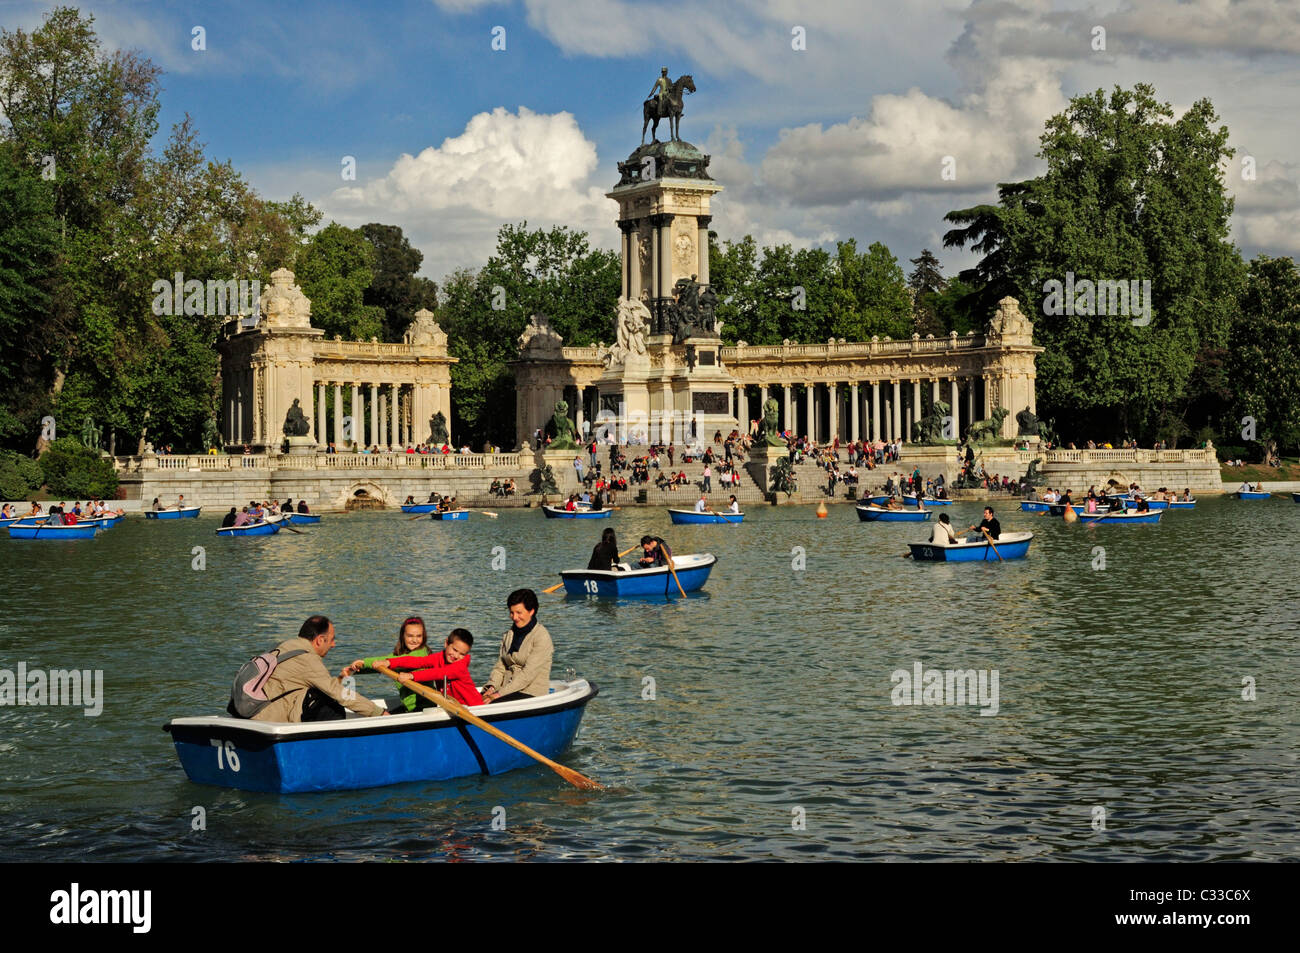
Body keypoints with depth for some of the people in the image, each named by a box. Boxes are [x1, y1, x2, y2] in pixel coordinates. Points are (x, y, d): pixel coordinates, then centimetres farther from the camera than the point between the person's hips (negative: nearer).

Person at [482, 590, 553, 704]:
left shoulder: (542, 637, -9)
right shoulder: (509, 635, 15)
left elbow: (528, 674, -16)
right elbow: (500, 667, 14)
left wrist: (500, 694, -21)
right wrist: (491, 687, -8)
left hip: (531, 693, -6)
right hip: (507, 689, 6)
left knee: (490, 706, -34)